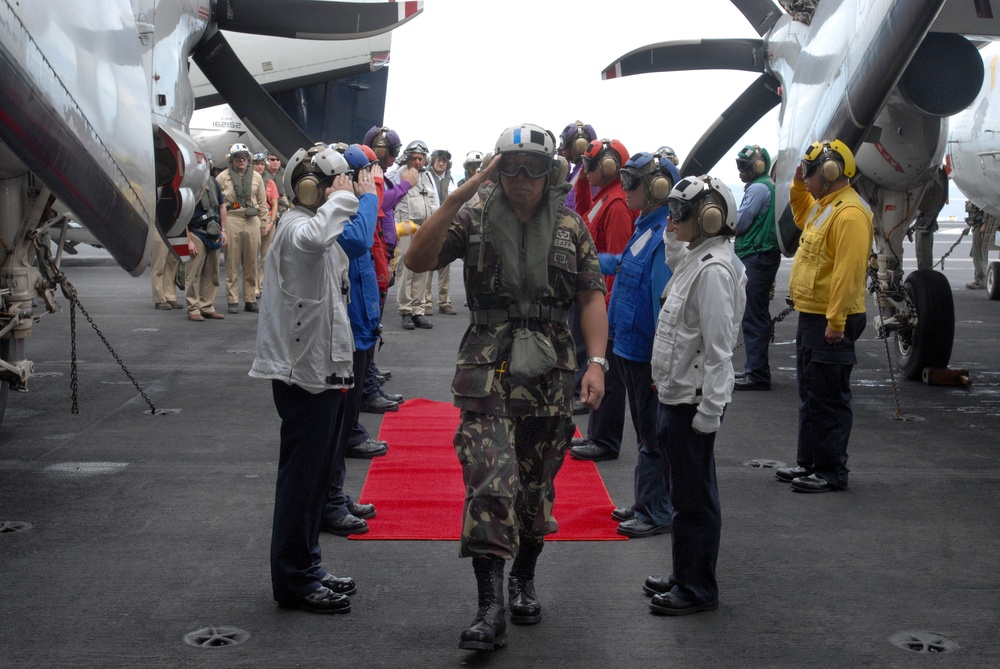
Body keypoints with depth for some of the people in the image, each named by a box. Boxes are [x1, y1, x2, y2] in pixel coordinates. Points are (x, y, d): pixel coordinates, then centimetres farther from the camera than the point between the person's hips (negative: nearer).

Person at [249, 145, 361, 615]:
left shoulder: (318, 223, 18)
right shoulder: (297, 225, -16)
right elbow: (312, 240, -43)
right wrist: (340, 199, -28)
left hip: (323, 368, 10)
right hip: (303, 371, -10)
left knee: (316, 474, 16)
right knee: (302, 474, -3)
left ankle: (306, 570, 27)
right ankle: (294, 581, 7)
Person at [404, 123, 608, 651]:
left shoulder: (570, 227, 6)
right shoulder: (474, 218, 0)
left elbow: (592, 296, 4)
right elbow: (416, 260, -12)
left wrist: (597, 362, -9)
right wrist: (460, 195, -19)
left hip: (550, 374, 3)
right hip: (488, 373, -2)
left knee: (535, 486, 13)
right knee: (490, 483, -14)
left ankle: (524, 579, 35)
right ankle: (490, 608, -10)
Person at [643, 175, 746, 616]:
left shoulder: (714, 270, -19)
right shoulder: (694, 259, 10)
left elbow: (718, 348, -22)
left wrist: (709, 411, -22)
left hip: (693, 400, -10)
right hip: (674, 394, 10)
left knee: (694, 497, 0)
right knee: (683, 492, 18)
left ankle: (697, 589, 12)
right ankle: (684, 575, 30)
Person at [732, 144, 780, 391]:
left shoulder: (758, 188, -13)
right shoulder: (768, 186, 19)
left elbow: (739, 223, -15)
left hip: (756, 257, -11)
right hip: (762, 256, 11)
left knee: (753, 317, -9)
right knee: (757, 315, 15)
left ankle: (756, 373, -8)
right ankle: (756, 369, 21)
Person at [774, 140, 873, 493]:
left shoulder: (849, 214, -20)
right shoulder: (825, 206, 13)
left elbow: (849, 272, -25)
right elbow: (803, 217, 38)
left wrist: (836, 321, -26)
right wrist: (798, 185, 21)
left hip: (831, 322, -11)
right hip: (811, 317, 11)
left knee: (828, 399, -4)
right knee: (809, 394, 18)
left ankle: (832, 472, 4)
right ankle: (809, 463, 28)